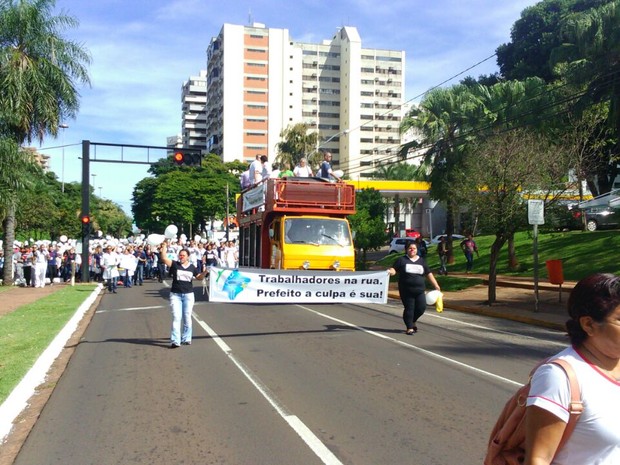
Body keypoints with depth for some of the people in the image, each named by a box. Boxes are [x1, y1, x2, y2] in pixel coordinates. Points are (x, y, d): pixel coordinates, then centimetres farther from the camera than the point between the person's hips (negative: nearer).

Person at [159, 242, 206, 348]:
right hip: (175, 294, -2)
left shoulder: (192, 267, 6)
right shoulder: (175, 265, -1)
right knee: (176, 317, -7)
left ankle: (186, 338, 18)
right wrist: (164, 248, -19)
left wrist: (205, 272, -2)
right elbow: (164, 258, -13)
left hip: (188, 295, 2)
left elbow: (199, 277, 16)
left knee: (187, 317, 7)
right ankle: (175, 341, -9)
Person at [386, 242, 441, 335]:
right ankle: (410, 327, 12)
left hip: (419, 290, 3)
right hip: (406, 291, -3)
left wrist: (436, 285, 11)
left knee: (421, 307, -1)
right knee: (409, 308, -2)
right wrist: (390, 271, -27)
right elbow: (394, 269, -3)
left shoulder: (421, 261, 12)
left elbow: (429, 274, 13)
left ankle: (413, 321, 26)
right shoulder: (401, 260, 4)